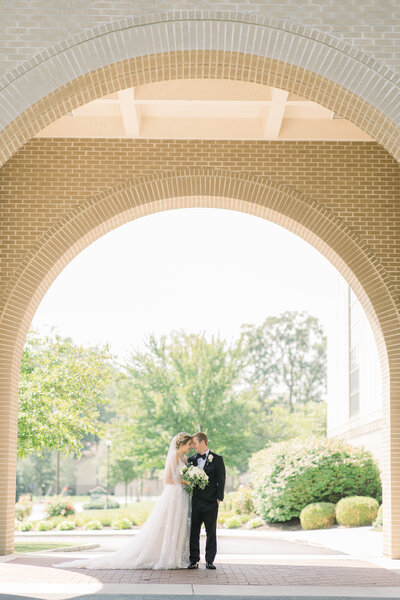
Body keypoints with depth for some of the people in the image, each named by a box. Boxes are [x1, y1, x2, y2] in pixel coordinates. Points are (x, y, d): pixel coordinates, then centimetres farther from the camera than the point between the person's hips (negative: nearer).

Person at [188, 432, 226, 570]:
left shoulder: (217, 459, 1)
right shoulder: (191, 460, 13)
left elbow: (221, 480, -2)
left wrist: (219, 498, -8)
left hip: (210, 502, -3)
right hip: (195, 501, 3)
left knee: (211, 532, 3)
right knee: (193, 531, 2)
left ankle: (210, 560, 10)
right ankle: (194, 560, 8)